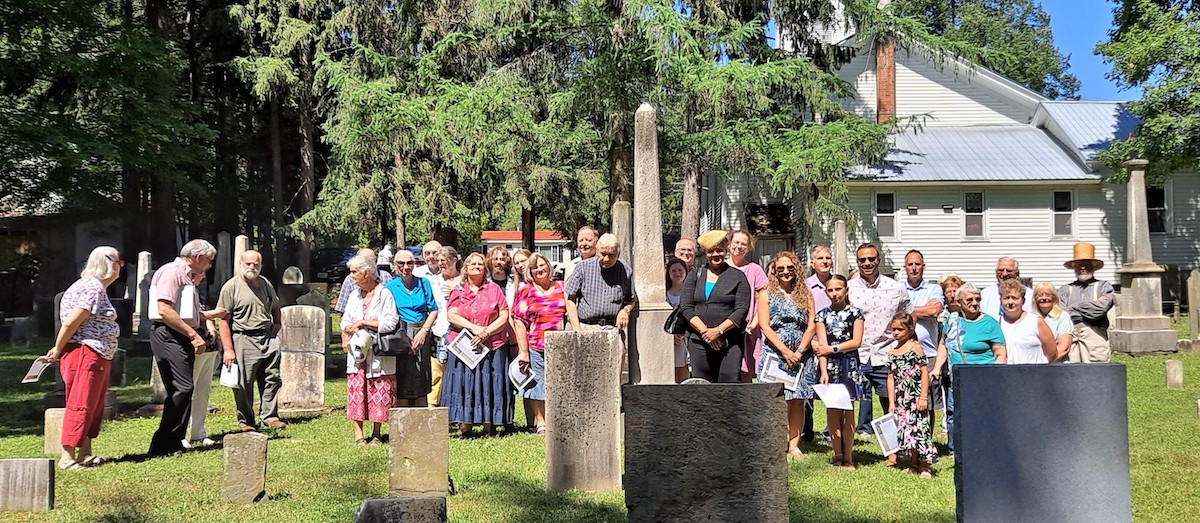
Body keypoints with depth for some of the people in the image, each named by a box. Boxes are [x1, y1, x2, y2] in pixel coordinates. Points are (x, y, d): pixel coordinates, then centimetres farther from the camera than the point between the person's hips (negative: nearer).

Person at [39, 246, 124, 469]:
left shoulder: (97, 287, 19)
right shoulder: (93, 288, -14)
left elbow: (71, 324, 18)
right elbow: (70, 323, -17)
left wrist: (57, 350, 15)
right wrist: (57, 351, -8)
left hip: (98, 357, 11)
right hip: (84, 353, -11)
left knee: (94, 406, 14)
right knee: (80, 405, -8)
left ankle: (86, 453, 20)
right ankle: (67, 456, -6)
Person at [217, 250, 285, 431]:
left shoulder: (266, 284, 13)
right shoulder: (231, 287, -5)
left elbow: (275, 306, 31)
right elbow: (224, 319, -7)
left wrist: (277, 323, 11)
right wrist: (228, 349, -12)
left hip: (268, 338, 5)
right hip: (244, 340, -5)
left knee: (272, 379, 4)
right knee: (243, 384, 1)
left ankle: (269, 417, 13)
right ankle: (246, 421, 13)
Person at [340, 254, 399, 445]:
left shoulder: (384, 294, -5)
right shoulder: (354, 295, 16)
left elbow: (391, 322, -12)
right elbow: (345, 321, 18)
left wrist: (363, 323, -11)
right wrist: (348, 332, -5)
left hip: (379, 352, -5)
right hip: (357, 351, 5)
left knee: (379, 391, 0)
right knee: (356, 390, -2)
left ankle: (376, 434, 11)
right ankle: (358, 433, 3)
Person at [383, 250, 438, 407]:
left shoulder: (423, 283, 9)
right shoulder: (390, 287, 2)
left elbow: (433, 310, 8)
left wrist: (423, 331, -6)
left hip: (422, 335, 2)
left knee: (422, 380, 6)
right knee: (402, 380, -3)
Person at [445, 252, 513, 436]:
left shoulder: (494, 289, 9)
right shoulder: (458, 291, 11)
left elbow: (504, 317, 2)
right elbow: (452, 316, -1)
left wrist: (486, 333, -11)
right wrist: (474, 328, -14)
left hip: (492, 346, 0)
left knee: (490, 385, -2)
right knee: (463, 384, -4)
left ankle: (489, 425, 3)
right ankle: (465, 426, -1)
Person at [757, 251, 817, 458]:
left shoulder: (805, 294, 11)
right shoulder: (767, 294, 5)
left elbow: (811, 326, 5)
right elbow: (765, 326, -3)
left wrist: (799, 352, -8)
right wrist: (785, 351, -11)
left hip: (800, 355, 2)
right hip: (774, 353, -2)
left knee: (797, 400, 1)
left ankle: (794, 444, 5)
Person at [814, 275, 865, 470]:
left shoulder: (855, 313, 7)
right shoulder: (822, 315, 8)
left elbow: (856, 342, -1)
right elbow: (822, 346, 0)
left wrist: (832, 348, -6)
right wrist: (824, 371, -10)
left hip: (849, 365, -1)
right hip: (829, 366, 1)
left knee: (848, 411, -3)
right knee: (832, 411, 0)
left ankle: (848, 457, 0)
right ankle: (837, 455, 6)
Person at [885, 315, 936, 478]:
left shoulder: (916, 347, -4)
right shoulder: (892, 353, 11)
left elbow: (924, 373, -7)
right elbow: (891, 378, 11)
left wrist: (923, 397, -12)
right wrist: (892, 402, 6)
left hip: (916, 398, -5)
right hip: (901, 400, 5)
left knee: (919, 428, -7)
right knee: (906, 430, 7)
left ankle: (924, 466, 0)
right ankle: (913, 464, 18)